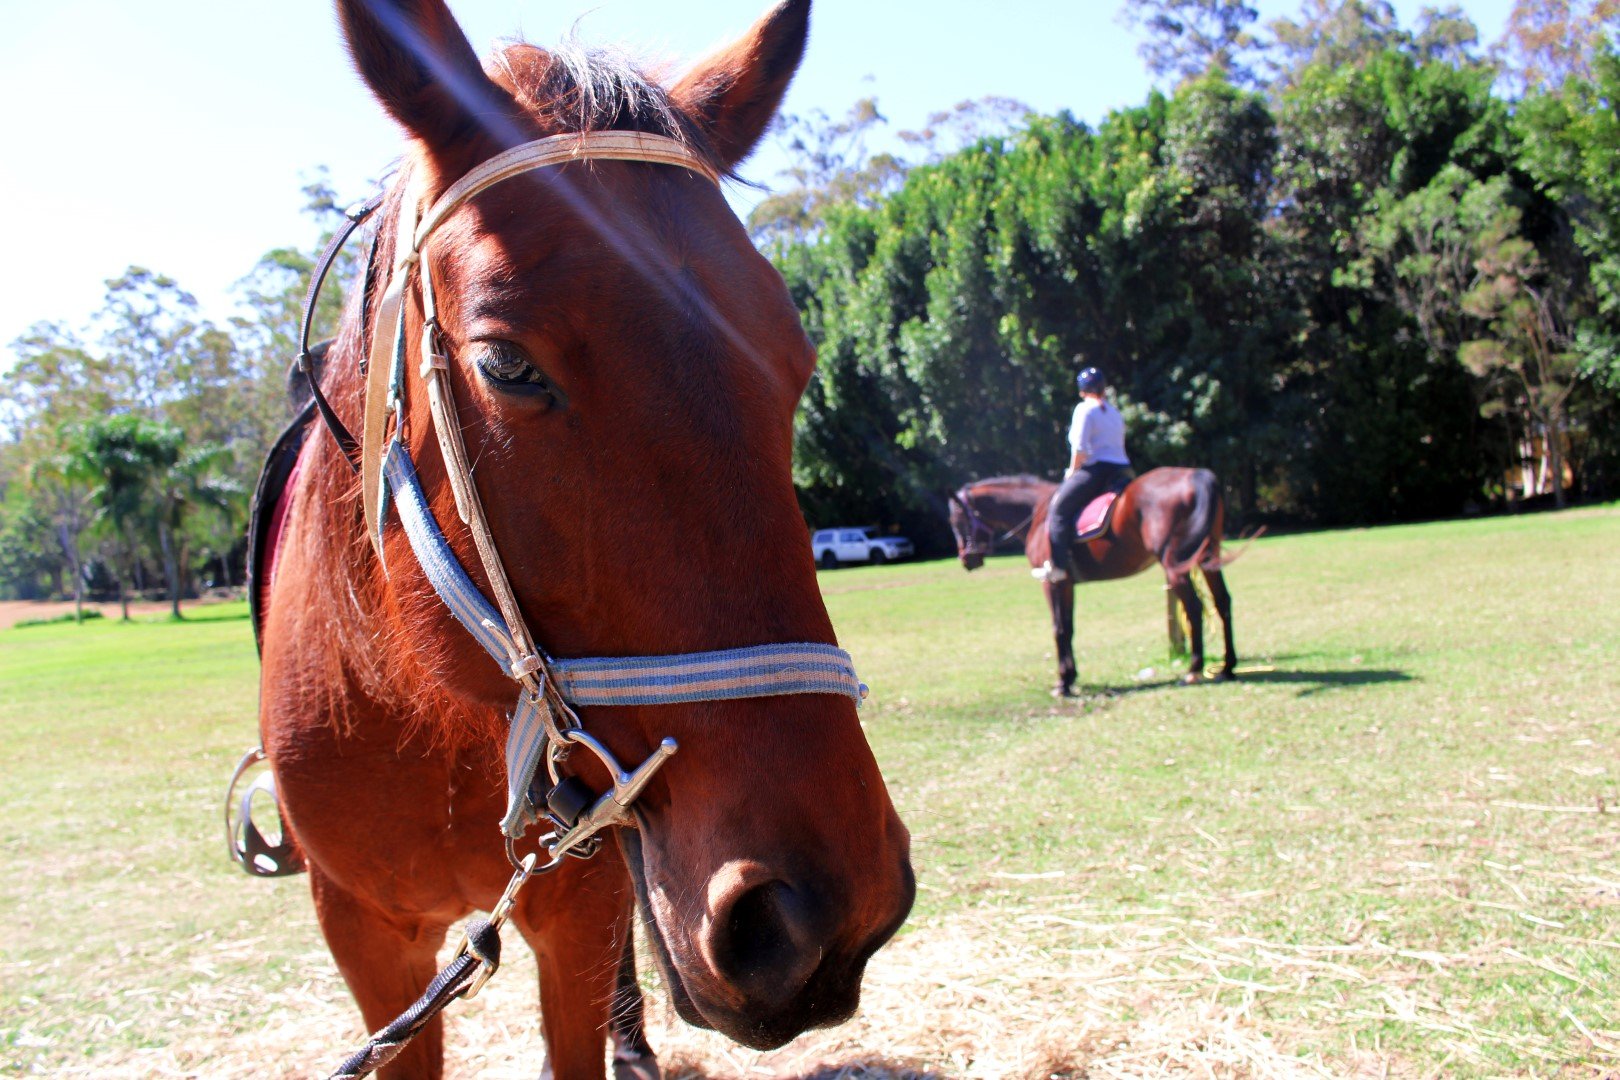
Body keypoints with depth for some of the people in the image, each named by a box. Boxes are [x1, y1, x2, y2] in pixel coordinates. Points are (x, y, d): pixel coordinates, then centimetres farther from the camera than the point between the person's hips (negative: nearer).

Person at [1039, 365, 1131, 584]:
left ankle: (1059, 566, -17)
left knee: (1059, 507, -7)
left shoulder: (1085, 409, -3)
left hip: (1097, 469, -8)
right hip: (1121, 471, 8)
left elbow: (1080, 448, -12)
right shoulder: (1115, 412, 21)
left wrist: (1072, 471, 1)